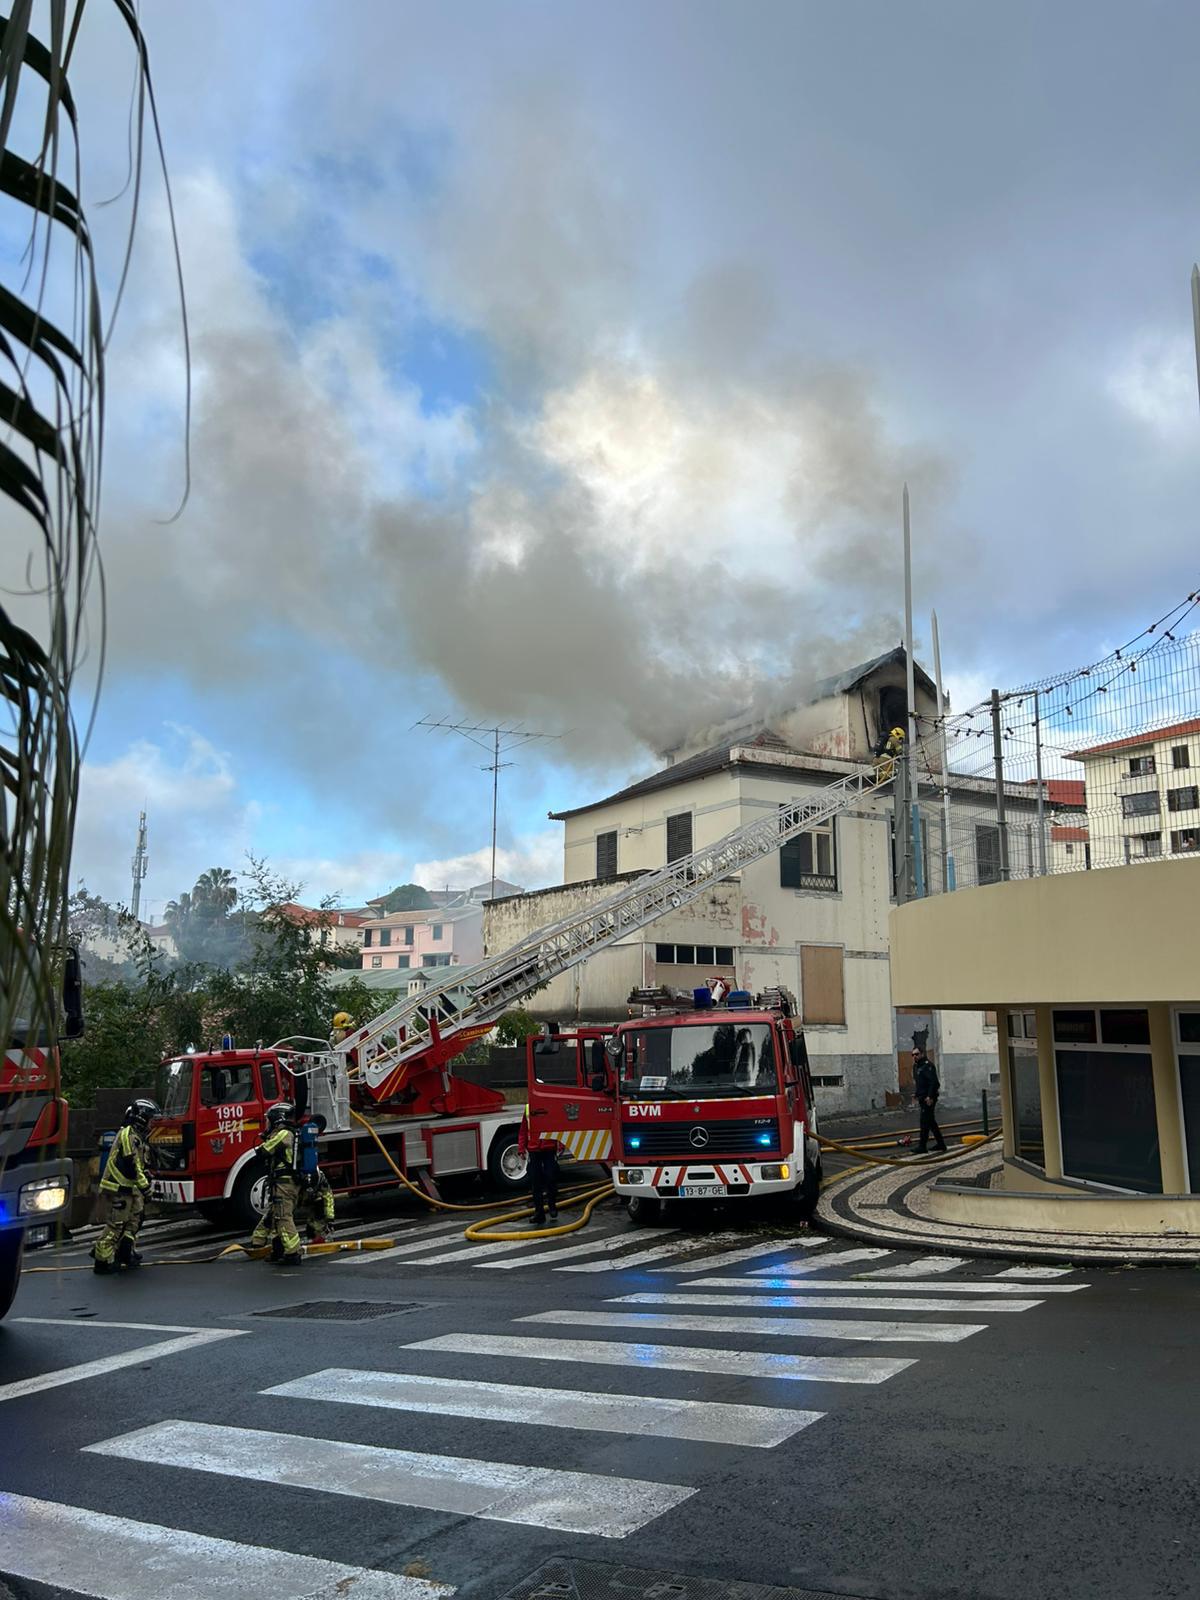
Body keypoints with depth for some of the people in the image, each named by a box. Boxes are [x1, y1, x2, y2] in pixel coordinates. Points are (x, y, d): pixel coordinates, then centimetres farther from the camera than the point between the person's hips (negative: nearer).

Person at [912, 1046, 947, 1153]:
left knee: (925, 1121, -9)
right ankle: (941, 1144, 23)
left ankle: (922, 1146, -8)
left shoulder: (927, 1065, -14)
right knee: (931, 1121, 15)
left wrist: (930, 1096, -26)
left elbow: (933, 1081, -22)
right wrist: (917, 1096, 18)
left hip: (929, 1098, -10)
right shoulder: (916, 1066, 16)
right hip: (922, 1098, 10)